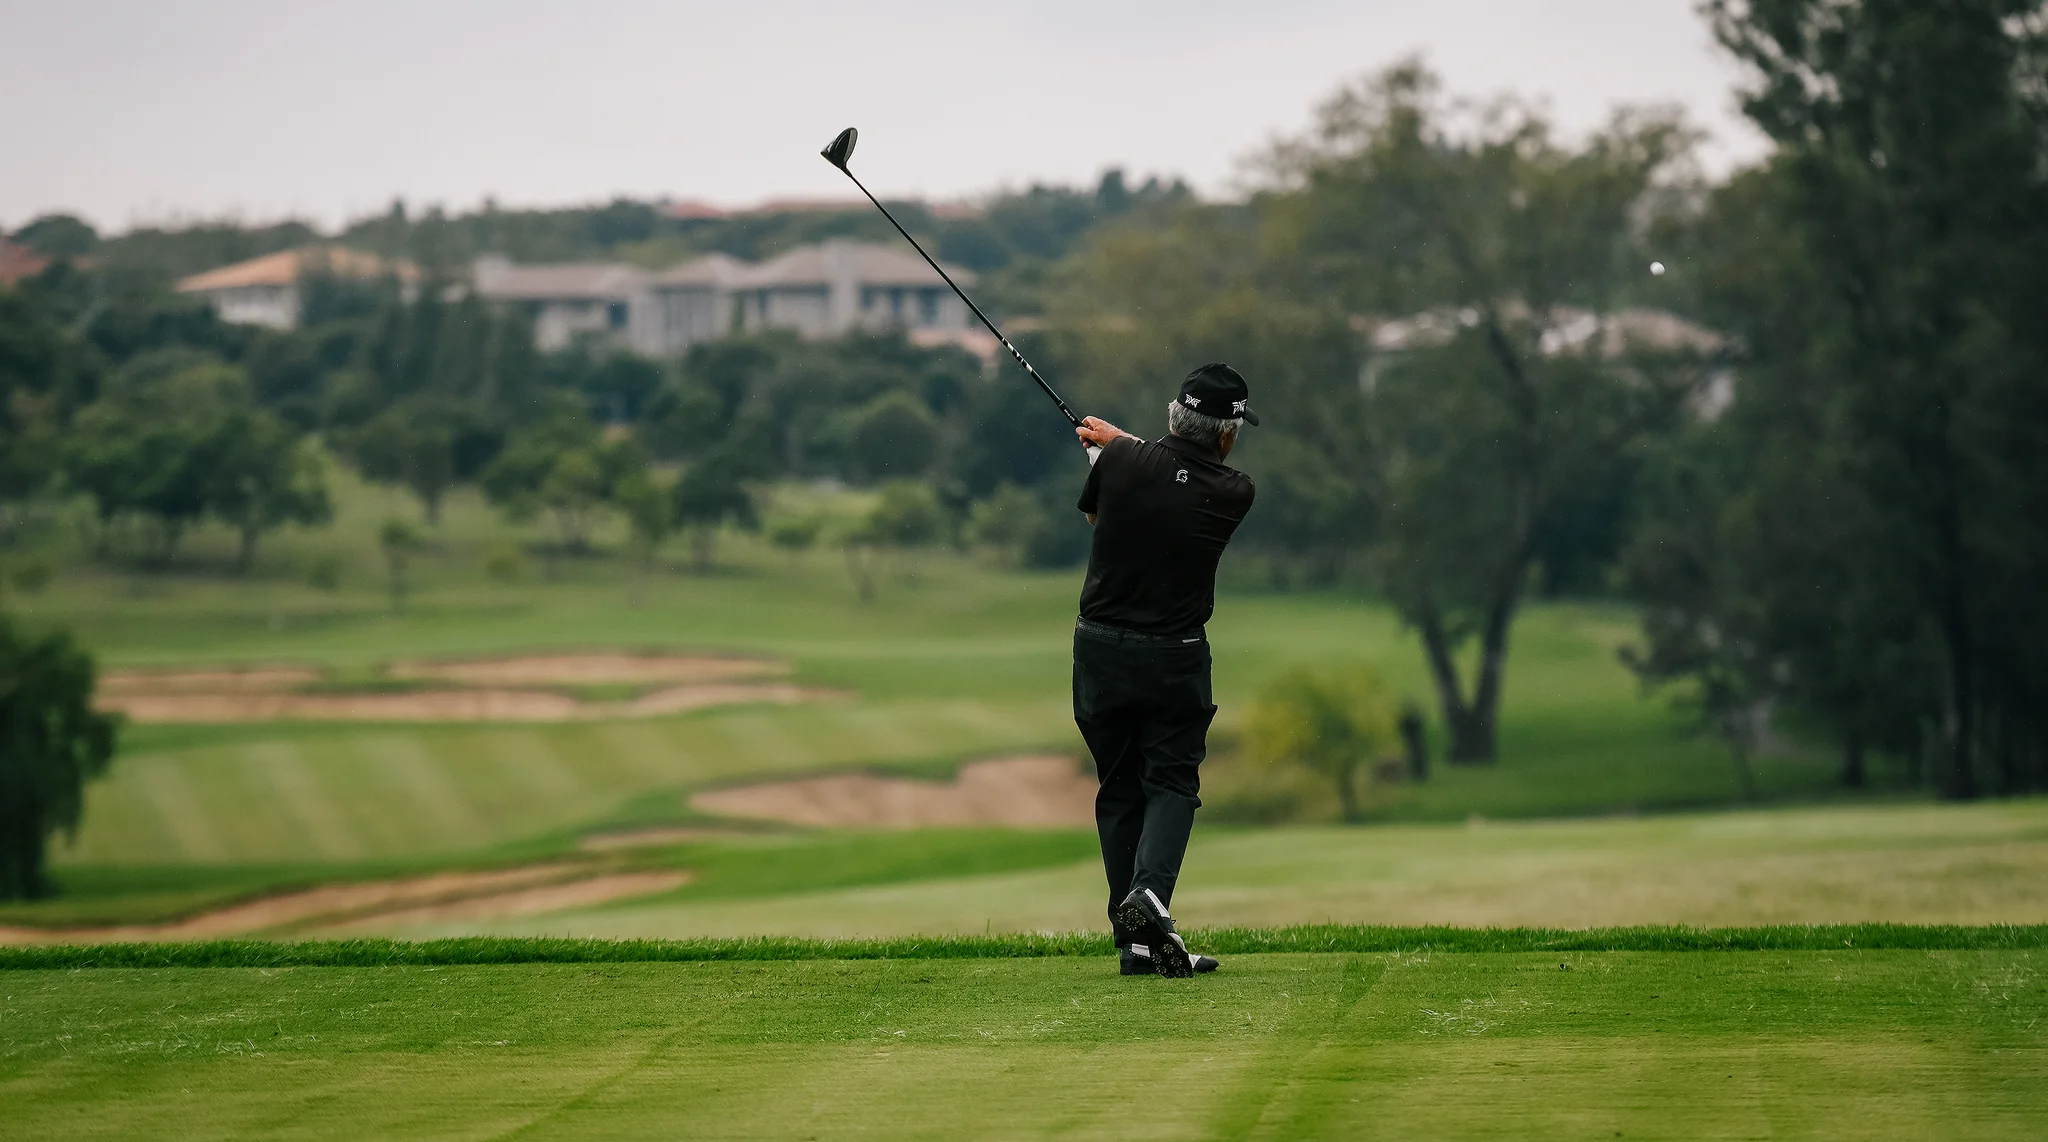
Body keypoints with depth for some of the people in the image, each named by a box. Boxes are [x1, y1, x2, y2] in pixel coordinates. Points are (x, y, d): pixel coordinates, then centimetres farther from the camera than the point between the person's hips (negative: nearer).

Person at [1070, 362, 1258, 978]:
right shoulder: (1233, 494, -10)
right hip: (1174, 656, -2)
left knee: (1118, 791, 9)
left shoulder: (1120, 461, -9)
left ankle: (1136, 943, 6)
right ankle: (1150, 889, -21)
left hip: (1101, 650, 2)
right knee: (1172, 782, 8)